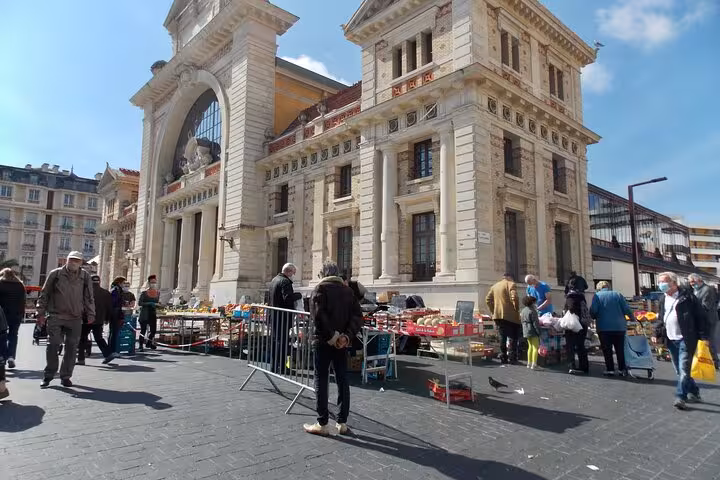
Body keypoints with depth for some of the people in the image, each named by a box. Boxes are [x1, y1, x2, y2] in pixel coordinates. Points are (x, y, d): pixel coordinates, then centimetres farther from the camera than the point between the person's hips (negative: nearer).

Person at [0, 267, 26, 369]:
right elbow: (23, 301, 6)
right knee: (13, 335, 9)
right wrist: (22, 315, 8)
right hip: (16, 314, 2)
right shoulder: (20, 285, 9)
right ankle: (11, 356, -4)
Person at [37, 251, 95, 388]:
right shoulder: (56, 274, 2)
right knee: (53, 345, -3)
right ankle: (49, 375, 13)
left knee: (72, 348, 4)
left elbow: (89, 297, 9)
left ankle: (65, 376, 15)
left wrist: (90, 314, 4)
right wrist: (41, 313, 2)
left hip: (76, 319, 2)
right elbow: (44, 294, 6)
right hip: (56, 316, -1)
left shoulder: (85, 276, 6)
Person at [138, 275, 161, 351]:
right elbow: (139, 303, -9)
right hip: (145, 315, -4)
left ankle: (149, 342, 30)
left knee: (153, 330, 6)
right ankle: (141, 345, 10)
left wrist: (156, 304, -3)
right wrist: (149, 303, -20)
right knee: (143, 330, -1)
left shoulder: (158, 292, 8)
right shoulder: (144, 293, -5)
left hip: (153, 314, 5)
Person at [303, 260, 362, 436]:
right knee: (342, 381, 11)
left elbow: (318, 316, -19)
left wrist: (331, 336, -14)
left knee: (321, 381, 4)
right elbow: (357, 316, 0)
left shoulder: (320, 289, -6)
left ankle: (322, 424, 8)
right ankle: (342, 423, 16)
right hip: (342, 342, 5)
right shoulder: (348, 290, 9)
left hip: (323, 342, -4)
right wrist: (346, 336, -7)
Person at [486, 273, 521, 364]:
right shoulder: (511, 284, -3)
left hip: (498, 315, 6)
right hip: (510, 315, -6)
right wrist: (517, 309, -7)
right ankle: (512, 358, 0)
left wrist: (493, 311, 14)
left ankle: (503, 358, 12)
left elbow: (488, 299, 12)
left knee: (502, 337, 11)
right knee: (513, 337, 3)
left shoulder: (494, 286, 16)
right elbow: (514, 297, -18)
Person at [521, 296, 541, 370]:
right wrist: (538, 332, -13)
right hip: (533, 331, -8)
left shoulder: (523, 311, 11)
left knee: (530, 346, 17)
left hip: (526, 331, 8)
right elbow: (535, 323, -17)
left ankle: (529, 363, 20)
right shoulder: (533, 311, -15)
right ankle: (534, 364, -7)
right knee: (535, 347, -3)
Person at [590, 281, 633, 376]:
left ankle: (610, 369, 4)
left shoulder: (597, 295, -1)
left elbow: (593, 311, -11)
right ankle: (622, 369, 14)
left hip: (604, 327, -2)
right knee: (620, 349, 12)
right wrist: (632, 318, 19)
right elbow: (627, 309, 1)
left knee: (607, 350, 5)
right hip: (619, 326, 3)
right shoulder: (617, 295, 6)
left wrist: (596, 318, 10)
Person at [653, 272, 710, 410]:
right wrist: (657, 334, 8)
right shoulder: (663, 300, 13)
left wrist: (703, 336, -12)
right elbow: (660, 319, 20)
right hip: (671, 340, 7)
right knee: (679, 370, 14)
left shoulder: (687, 296, -8)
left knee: (683, 369, -9)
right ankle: (694, 393, 29)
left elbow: (701, 316, -9)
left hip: (685, 340, -7)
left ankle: (681, 397, -7)